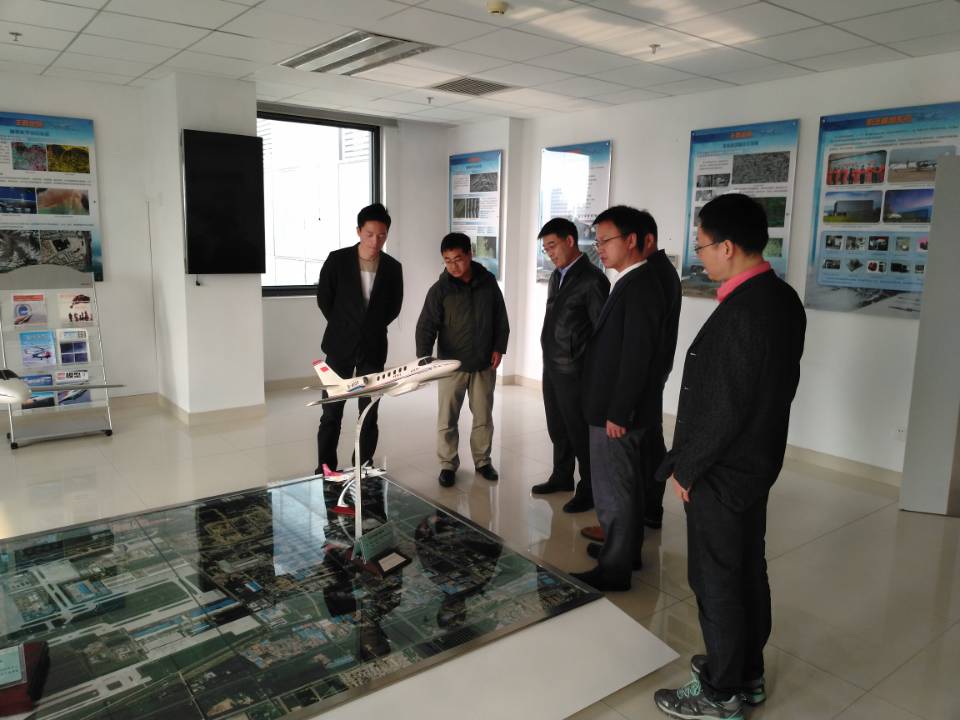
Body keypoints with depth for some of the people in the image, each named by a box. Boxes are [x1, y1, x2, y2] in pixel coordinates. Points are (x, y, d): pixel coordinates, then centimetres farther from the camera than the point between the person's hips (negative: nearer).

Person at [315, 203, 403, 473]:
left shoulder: (393, 268, -2)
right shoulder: (337, 260, -7)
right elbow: (324, 299, 2)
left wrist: (372, 328, 8)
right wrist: (343, 327, 8)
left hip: (373, 347, 2)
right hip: (340, 345, -1)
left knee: (369, 413, 6)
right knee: (332, 412, 3)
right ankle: (325, 469, 15)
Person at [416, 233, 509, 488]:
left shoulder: (488, 282, -1)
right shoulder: (439, 290, -9)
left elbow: (501, 319, 8)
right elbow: (426, 327, -12)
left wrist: (499, 347, 0)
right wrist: (424, 359, -25)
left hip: (484, 364, 2)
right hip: (451, 364, -2)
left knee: (483, 416, 12)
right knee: (447, 419, 5)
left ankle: (483, 461, 28)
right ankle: (448, 464, 21)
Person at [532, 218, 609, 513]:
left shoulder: (592, 279, -14)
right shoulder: (557, 276, 11)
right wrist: (550, 356, 12)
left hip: (573, 370, -8)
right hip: (551, 366, 8)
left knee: (579, 432, 3)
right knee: (557, 428, 18)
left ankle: (589, 491, 16)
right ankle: (562, 477, 34)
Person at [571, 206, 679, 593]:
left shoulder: (641, 286, -20)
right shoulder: (635, 282, 10)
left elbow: (637, 356, -23)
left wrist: (618, 413, -20)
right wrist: (617, 410, 16)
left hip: (619, 412, -10)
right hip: (616, 408, 10)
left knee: (613, 492, 2)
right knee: (626, 485, 21)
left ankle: (614, 569, 16)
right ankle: (627, 549, 37)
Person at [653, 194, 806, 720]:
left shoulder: (740, 314, -28)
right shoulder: (783, 299, 3)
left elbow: (722, 410, -26)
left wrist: (685, 467, -12)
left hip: (721, 471, -9)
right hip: (758, 460, 9)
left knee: (716, 582, 6)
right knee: (748, 572, 21)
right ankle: (748, 673, 38)